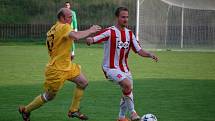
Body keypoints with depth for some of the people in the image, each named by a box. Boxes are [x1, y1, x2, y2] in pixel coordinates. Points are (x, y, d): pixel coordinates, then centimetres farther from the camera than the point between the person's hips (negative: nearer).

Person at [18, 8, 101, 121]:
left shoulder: (54, 28, 7)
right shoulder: (63, 27, -21)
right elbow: (76, 36, -40)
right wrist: (90, 31, -26)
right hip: (57, 69, -10)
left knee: (83, 83, 11)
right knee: (49, 96, 6)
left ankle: (73, 110, 20)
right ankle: (25, 110, 24)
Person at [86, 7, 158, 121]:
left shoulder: (129, 34, 7)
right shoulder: (109, 32, -12)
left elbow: (139, 51, 6)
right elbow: (91, 40, -18)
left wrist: (150, 55, -13)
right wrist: (89, 40, -43)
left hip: (124, 68, 7)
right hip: (111, 68, -7)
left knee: (127, 90, 9)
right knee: (128, 85, -26)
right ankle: (132, 112, -11)